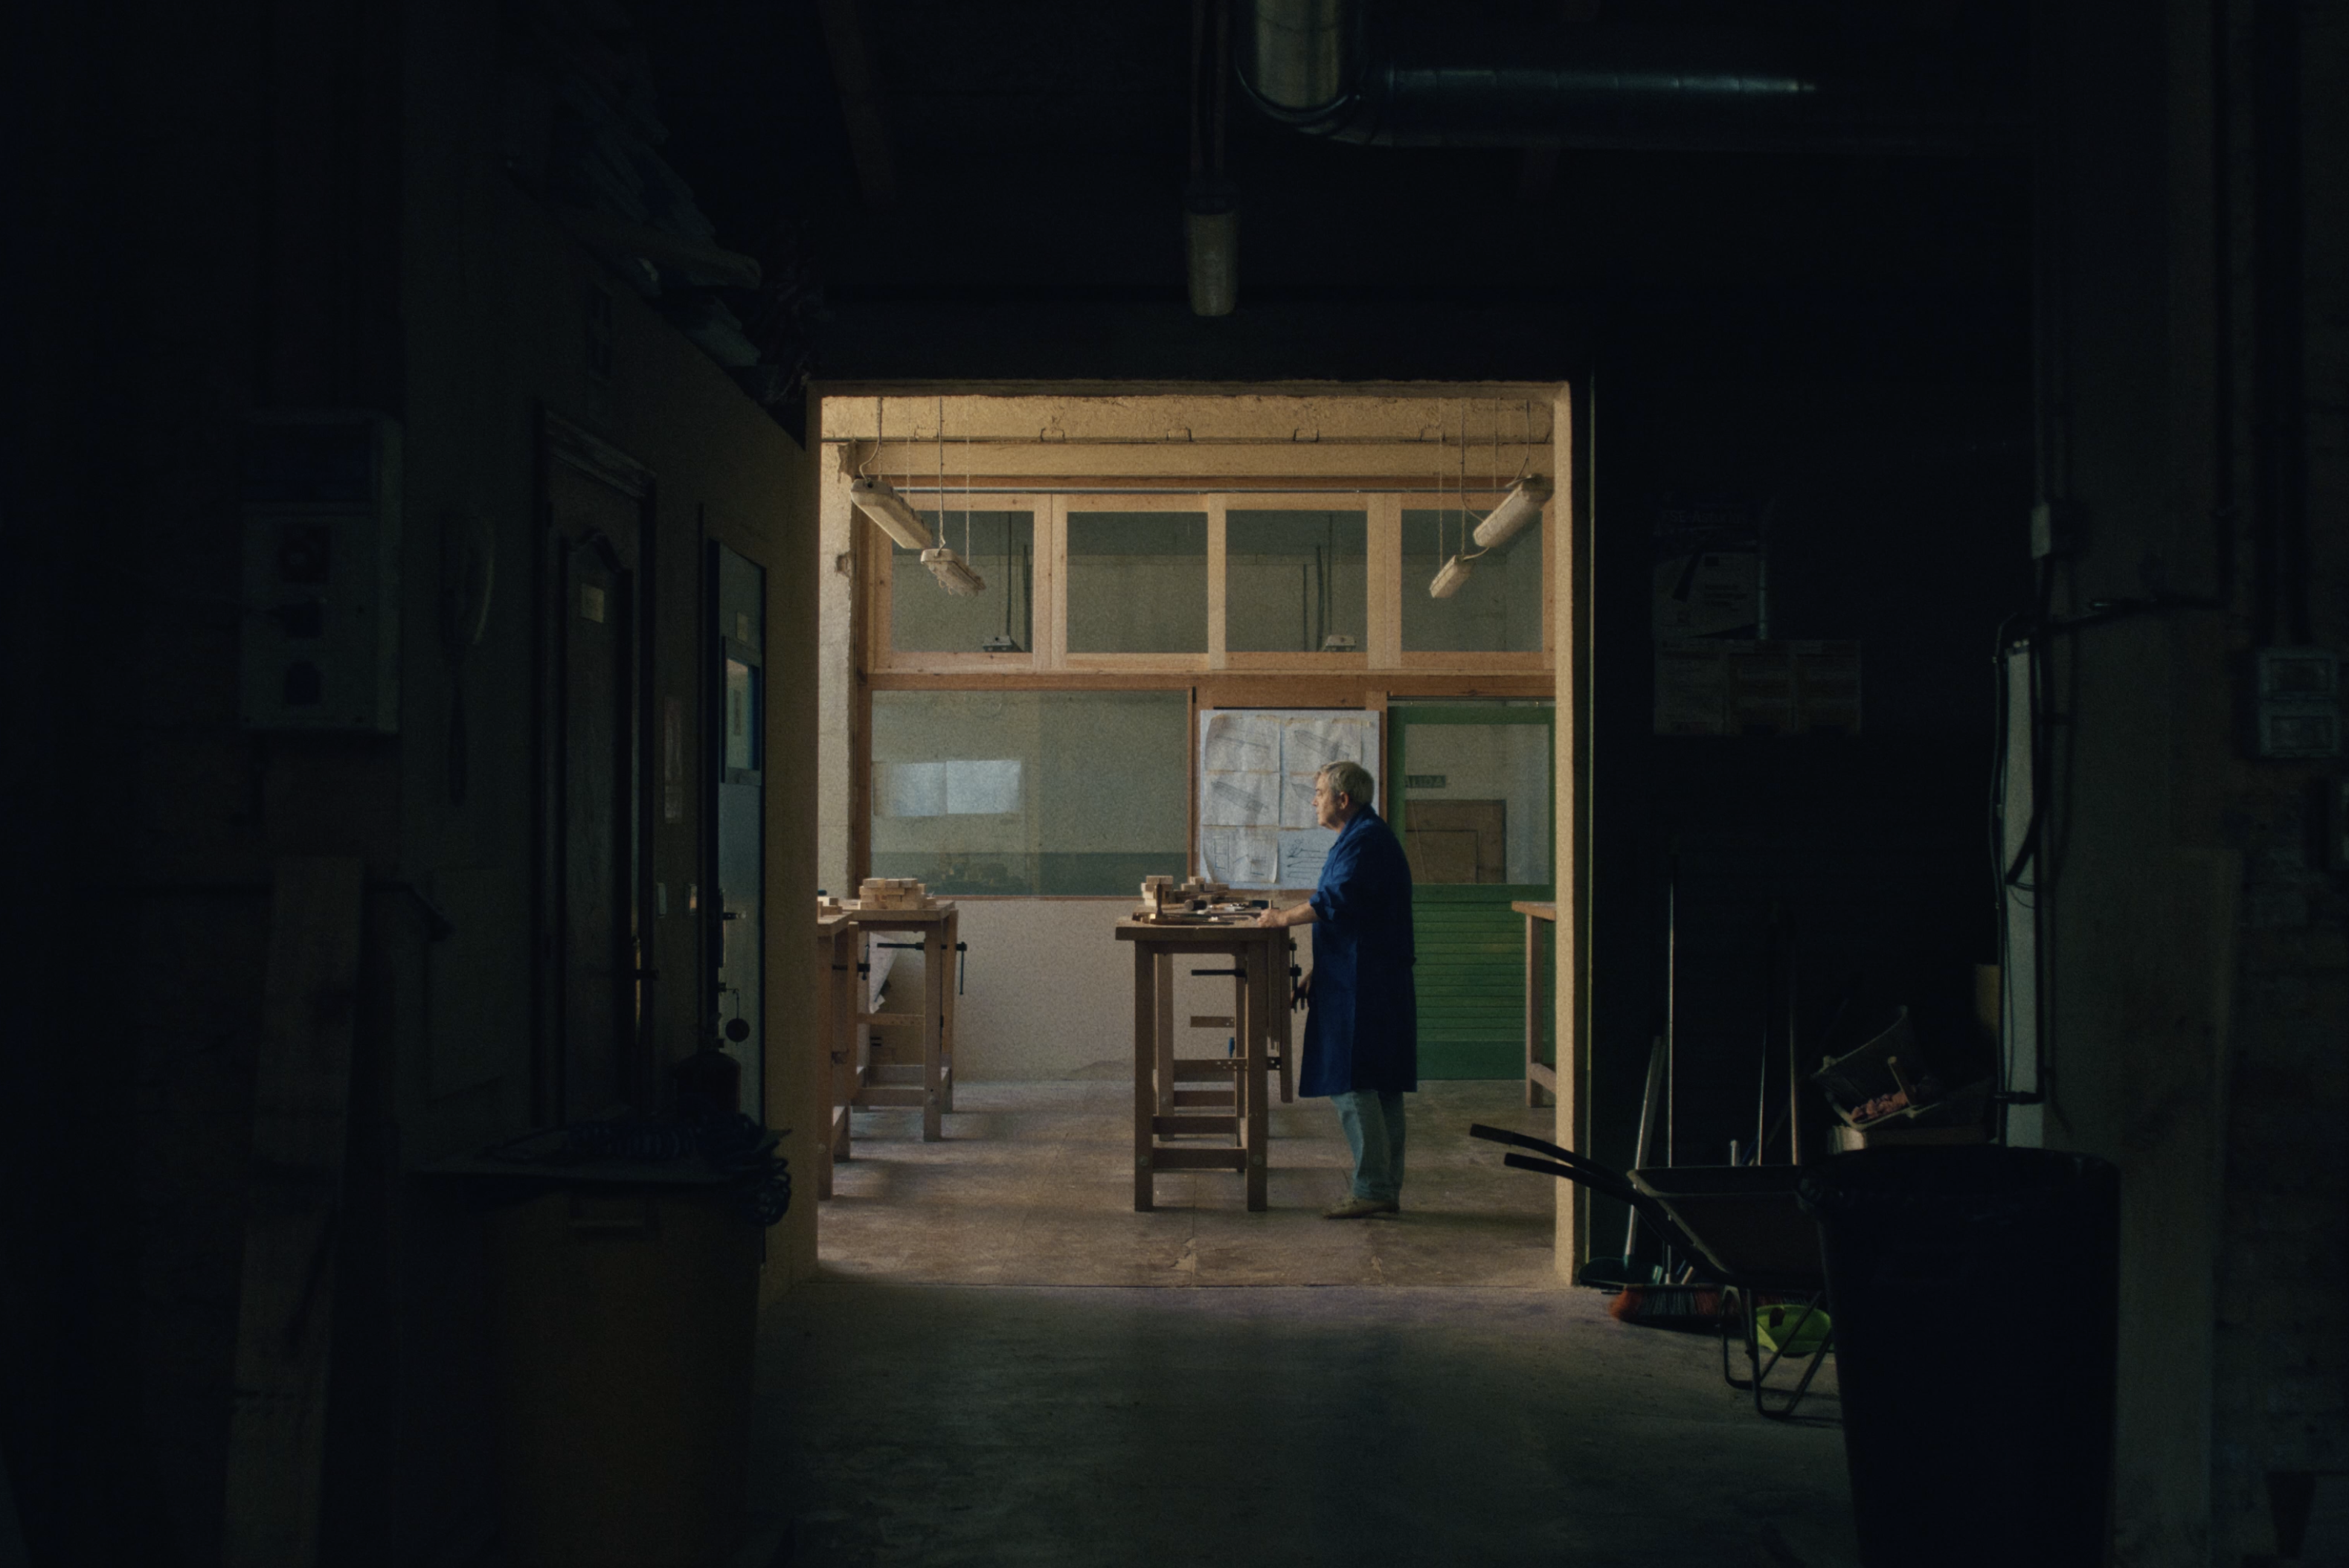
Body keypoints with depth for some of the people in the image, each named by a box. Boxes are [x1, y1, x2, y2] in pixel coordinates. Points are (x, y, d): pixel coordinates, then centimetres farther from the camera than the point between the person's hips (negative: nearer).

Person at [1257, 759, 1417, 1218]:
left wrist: (1285, 917, -11)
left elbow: (1336, 901, -24)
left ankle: (1372, 1189, -10)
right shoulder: (1362, 838, 21)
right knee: (1380, 1087, 11)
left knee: (1352, 1083, -10)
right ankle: (1388, 1188, 14)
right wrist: (1318, 973, 22)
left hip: (1361, 988, -11)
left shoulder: (1366, 841, -13)